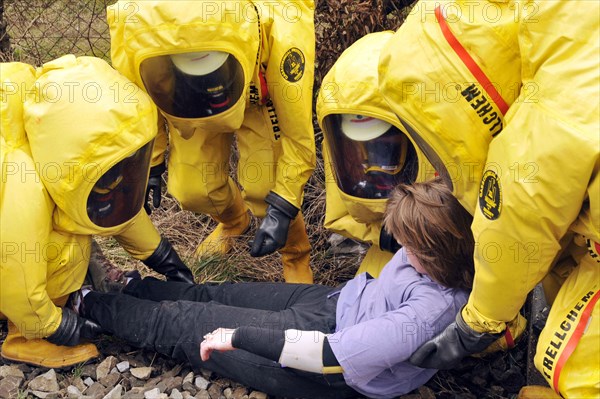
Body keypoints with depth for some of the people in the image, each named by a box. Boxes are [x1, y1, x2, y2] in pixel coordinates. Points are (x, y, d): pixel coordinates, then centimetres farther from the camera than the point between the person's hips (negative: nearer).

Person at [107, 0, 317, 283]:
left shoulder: (279, 34, -44)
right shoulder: (135, 36, -36)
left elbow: (298, 135, -31)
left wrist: (282, 209, -33)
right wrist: (150, 164, 0)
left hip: (264, 92, -2)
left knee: (264, 185, -17)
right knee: (192, 189, -3)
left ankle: (296, 256, 16)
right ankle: (234, 221, 36)